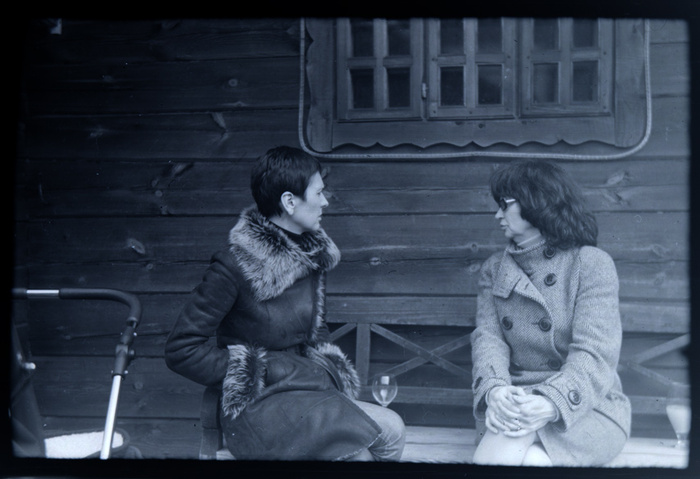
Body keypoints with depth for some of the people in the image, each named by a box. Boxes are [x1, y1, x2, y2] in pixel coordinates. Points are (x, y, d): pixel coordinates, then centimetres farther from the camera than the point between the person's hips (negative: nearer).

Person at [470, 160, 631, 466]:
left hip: (582, 405, -3)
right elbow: (488, 337, 1)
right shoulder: (494, 269, 15)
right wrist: (494, 390, -23)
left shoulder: (592, 263, -1)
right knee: (491, 455, -31)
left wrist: (550, 404, -31)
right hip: (515, 402, 3)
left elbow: (595, 351, -12)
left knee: (534, 460, -34)